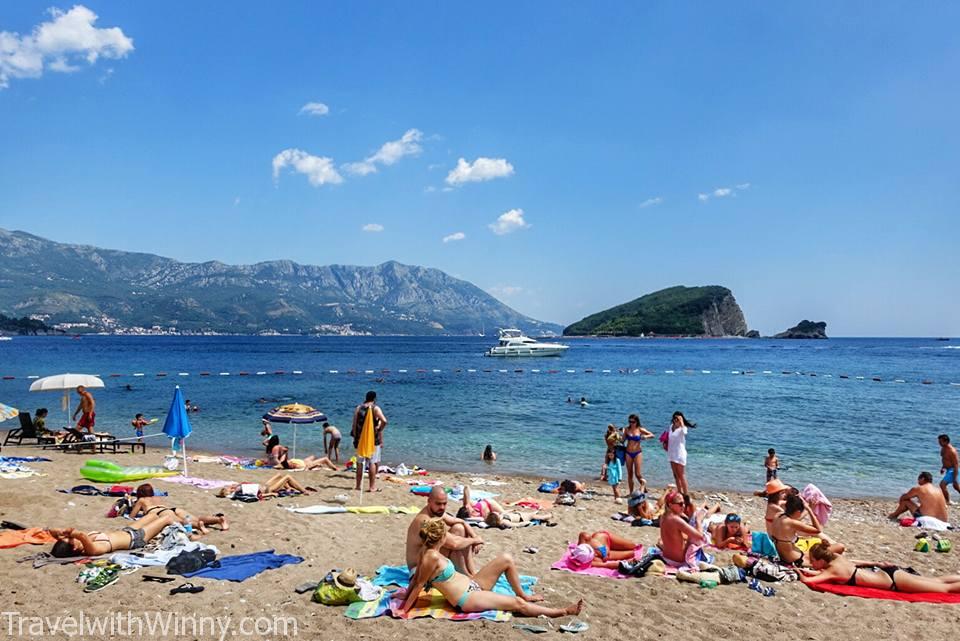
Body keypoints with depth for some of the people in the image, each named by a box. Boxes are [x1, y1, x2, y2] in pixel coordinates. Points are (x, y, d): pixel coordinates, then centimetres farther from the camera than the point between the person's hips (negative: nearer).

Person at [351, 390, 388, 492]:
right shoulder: (375, 408, -7)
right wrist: (379, 429, -4)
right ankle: (372, 487, 2)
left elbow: (354, 424, 4)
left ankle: (358, 486, 15)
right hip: (373, 439, -4)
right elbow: (384, 421, -22)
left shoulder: (358, 408, 5)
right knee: (373, 462, 1)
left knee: (360, 463, 11)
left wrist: (355, 438, 10)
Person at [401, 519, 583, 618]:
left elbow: (416, 577, 7)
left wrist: (406, 596, 16)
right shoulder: (432, 557, -26)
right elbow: (419, 584, -19)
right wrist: (404, 609, -13)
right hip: (467, 599, -10)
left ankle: (523, 595, 21)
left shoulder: (427, 550, 0)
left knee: (506, 559, 3)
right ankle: (561, 611, 6)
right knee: (517, 604, -7)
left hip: (471, 585, 10)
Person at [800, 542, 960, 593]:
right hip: (889, 571, 7)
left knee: (946, 588, 2)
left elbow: (806, 580, -29)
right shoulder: (836, 557, 1)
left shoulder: (833, 571, -21)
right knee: (938, 581, 18)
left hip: (893, 580, -7)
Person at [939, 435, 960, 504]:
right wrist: (943, 467, 14)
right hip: (948, 469, 10)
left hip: (953, 470, -10)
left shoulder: (951, 451, -27)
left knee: (942, 484, -15)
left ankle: (947, 502, -2)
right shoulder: (943, 449, 1)